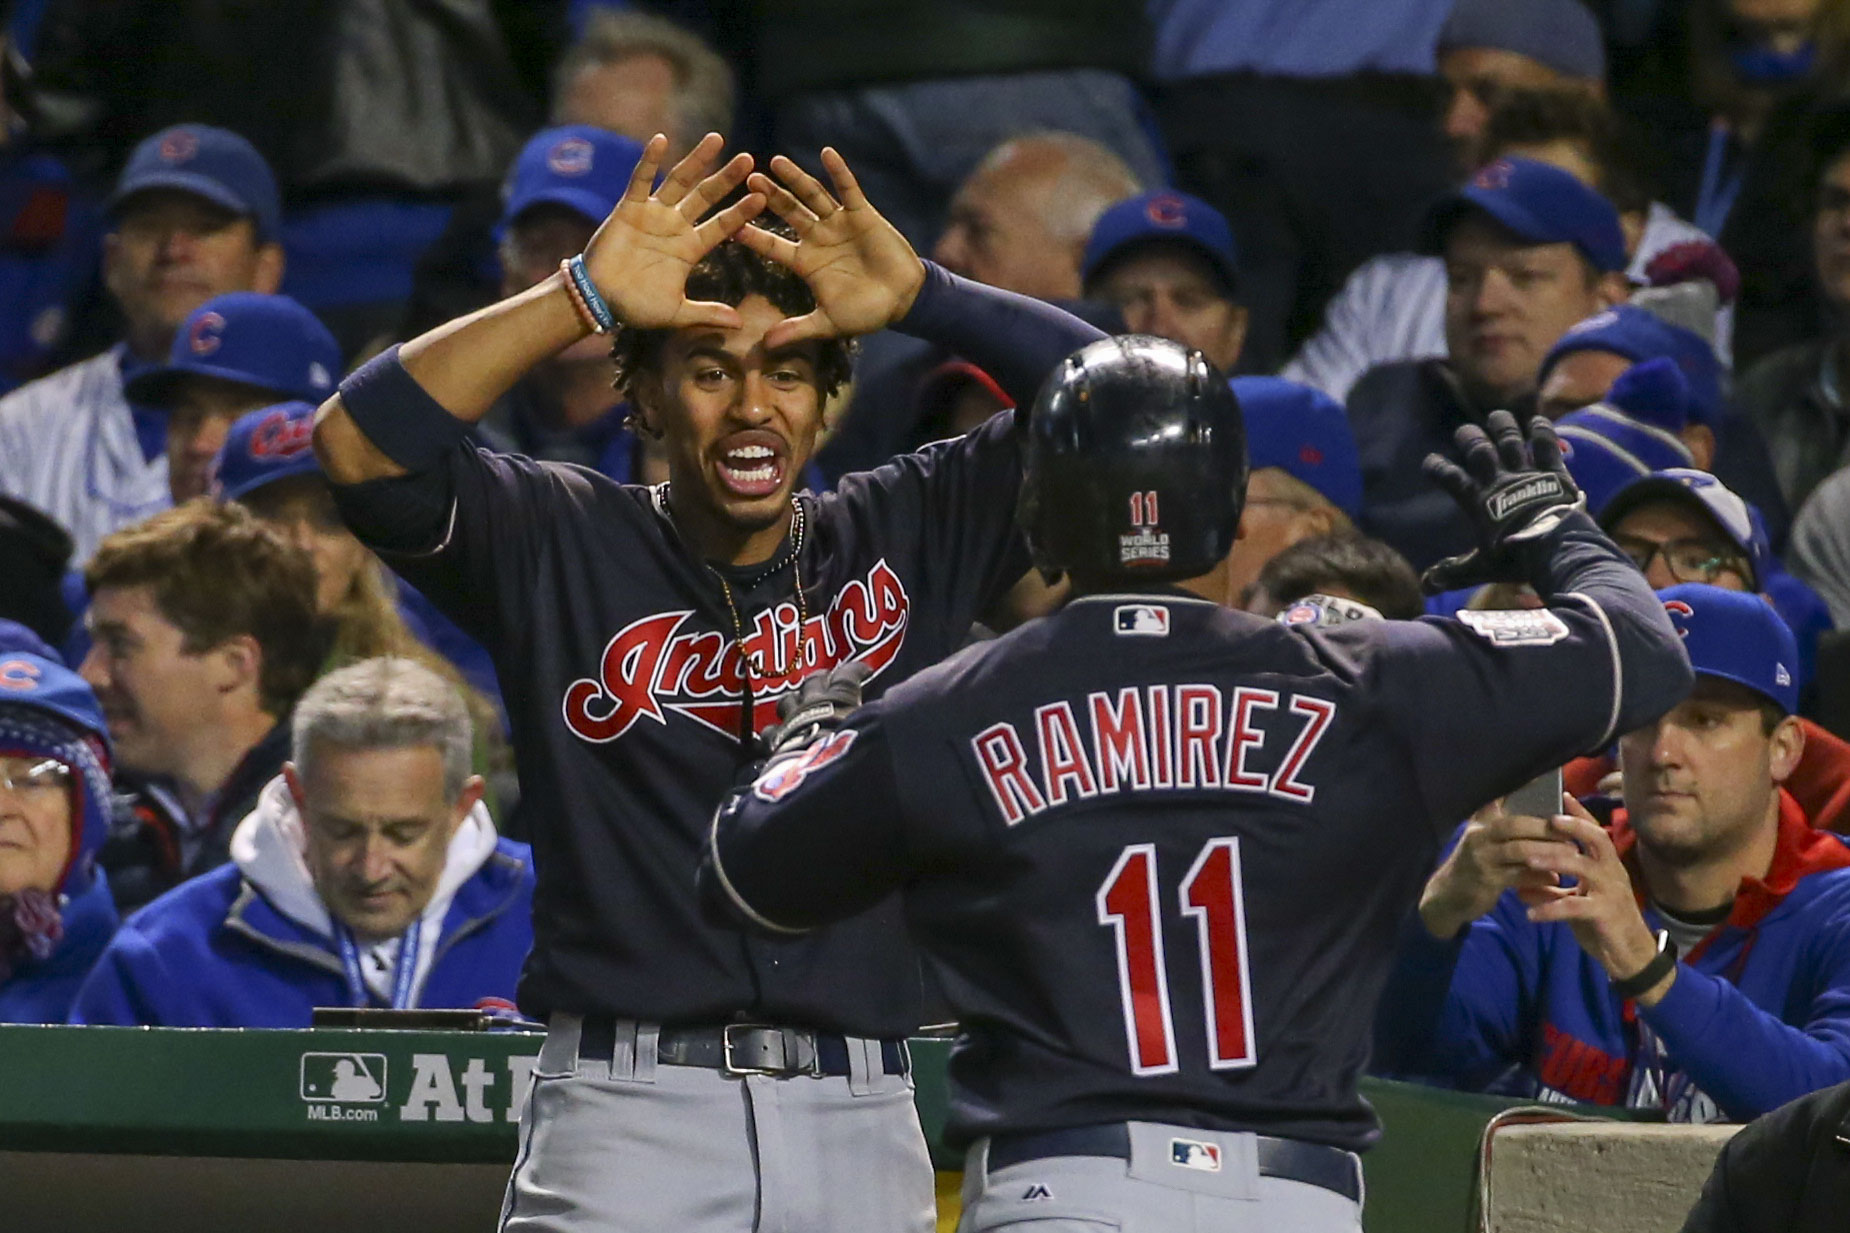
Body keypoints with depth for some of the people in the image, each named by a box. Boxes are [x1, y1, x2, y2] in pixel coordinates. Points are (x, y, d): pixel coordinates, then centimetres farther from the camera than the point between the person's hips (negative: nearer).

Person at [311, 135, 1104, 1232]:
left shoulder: (908, 542, 15)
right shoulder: (560, 546, 8)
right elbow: (362, 443, -6)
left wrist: (917, 298, -5)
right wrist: (582, 298, -11)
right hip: (629, 1112, -2)